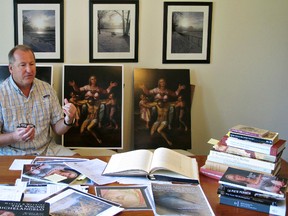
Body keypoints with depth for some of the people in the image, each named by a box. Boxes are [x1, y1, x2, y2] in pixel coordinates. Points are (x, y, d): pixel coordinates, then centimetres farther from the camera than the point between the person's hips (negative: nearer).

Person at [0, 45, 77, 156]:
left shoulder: (47, 89, 6)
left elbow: (58, 129, 8)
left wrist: (68, 120, -13)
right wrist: (14, 137, -26)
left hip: (47, 149, 4)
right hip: (14, 154, -3)